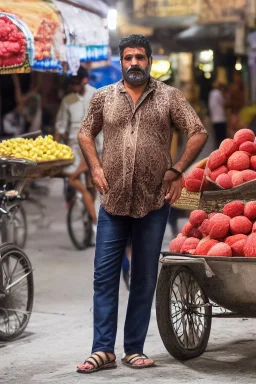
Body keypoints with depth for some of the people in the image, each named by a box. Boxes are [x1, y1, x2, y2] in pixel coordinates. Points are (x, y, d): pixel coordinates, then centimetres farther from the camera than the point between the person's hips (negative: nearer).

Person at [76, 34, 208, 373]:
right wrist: (95, 167, 4)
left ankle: (134, 350, 15)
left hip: (153, 203, -1)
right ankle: (103, 350, 5)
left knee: (145, 279, 6)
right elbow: (85, 133, 18)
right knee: (104, 275, 0)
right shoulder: (103, 97, 6)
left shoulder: (169, 97, 2)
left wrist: (177, 170, -6)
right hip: (113, 202, 1)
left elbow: (198, 133, 1)